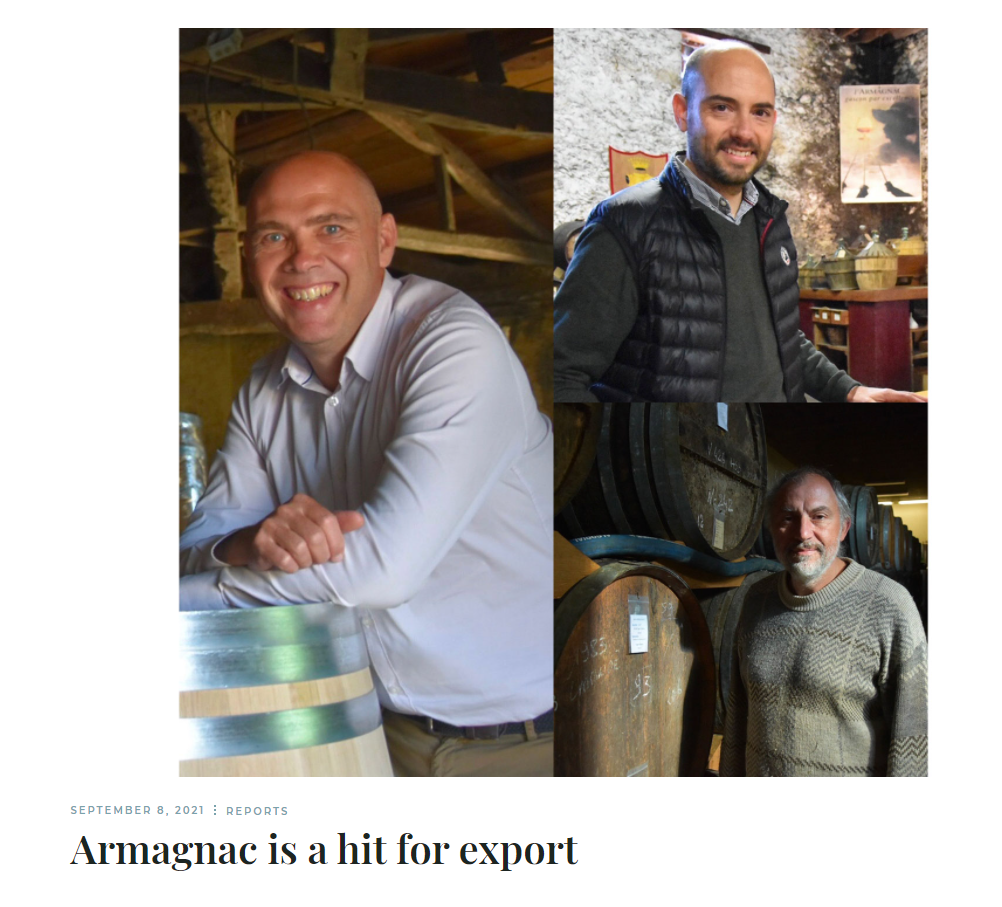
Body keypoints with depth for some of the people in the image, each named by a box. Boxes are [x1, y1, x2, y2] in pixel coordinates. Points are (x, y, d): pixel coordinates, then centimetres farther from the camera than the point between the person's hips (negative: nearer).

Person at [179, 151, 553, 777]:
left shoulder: (455, 342, -19)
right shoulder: (266, 394, 6)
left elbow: (385, 565, -27)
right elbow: (200, 545, 2)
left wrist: (183, 597, -16)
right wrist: (258, 544, -23)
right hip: (387, 729, 5)